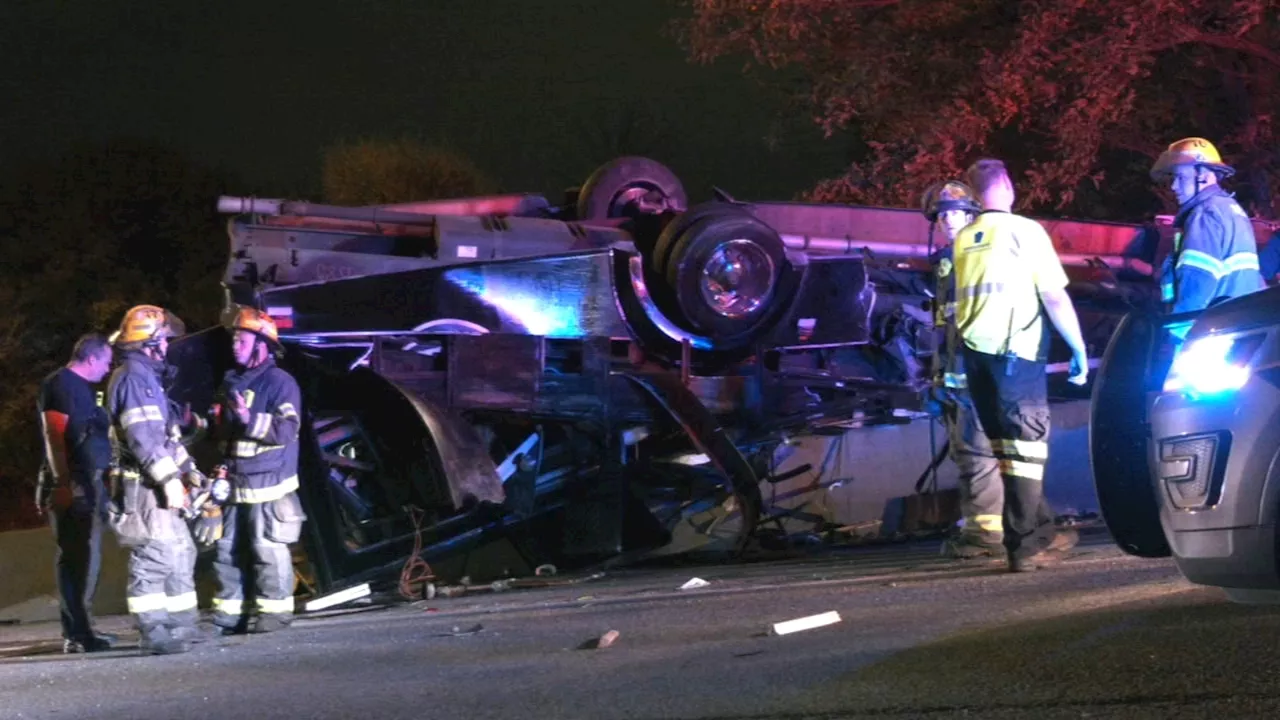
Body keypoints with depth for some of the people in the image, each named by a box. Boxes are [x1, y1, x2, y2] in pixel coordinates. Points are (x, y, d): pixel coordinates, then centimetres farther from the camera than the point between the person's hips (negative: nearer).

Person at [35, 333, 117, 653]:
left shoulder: (83, 387, 19)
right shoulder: (58, 385, -9)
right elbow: (54, 435, -16)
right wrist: (61, 482, -22)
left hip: (88, 484, 10)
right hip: (70, 487, -10)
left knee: (86, 557, 13)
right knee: (74, 558, -10)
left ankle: (81, 627, 20)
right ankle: (75, 633, -12)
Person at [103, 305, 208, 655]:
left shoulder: (149, 377, 21)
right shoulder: (134, 377, -12)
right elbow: (142, 437, -22)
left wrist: (188, 470, 21)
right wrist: (168, 478, -25)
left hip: (158, 485, 11)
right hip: (143, 485, -11)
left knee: (180, 553, 15)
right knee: (153, 557, -11)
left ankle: (182, 626, 20)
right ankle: (154, 633, -12)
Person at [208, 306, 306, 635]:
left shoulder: (280, 382, -7)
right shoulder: (231, 382, 17)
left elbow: (286, 429, -18)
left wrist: (250, 420, -28)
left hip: (268, 483, -8)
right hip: (234, 484, 8)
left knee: (268, 550, -5)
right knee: (228, 551, 7)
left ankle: (275, 609, 1)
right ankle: (230, 612, 12)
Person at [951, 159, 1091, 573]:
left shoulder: (963, 240, 11)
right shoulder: (1024, 231, -4)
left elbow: (961, 299, 12)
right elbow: (1055, 298, -8)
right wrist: (1079, 349, -3)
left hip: (974, 351, 5)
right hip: (1015, 352, -5)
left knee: (1006, 449, 12)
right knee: (1027, 446, -4)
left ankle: (1034, 530, 18)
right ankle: (1023, 546, -11)